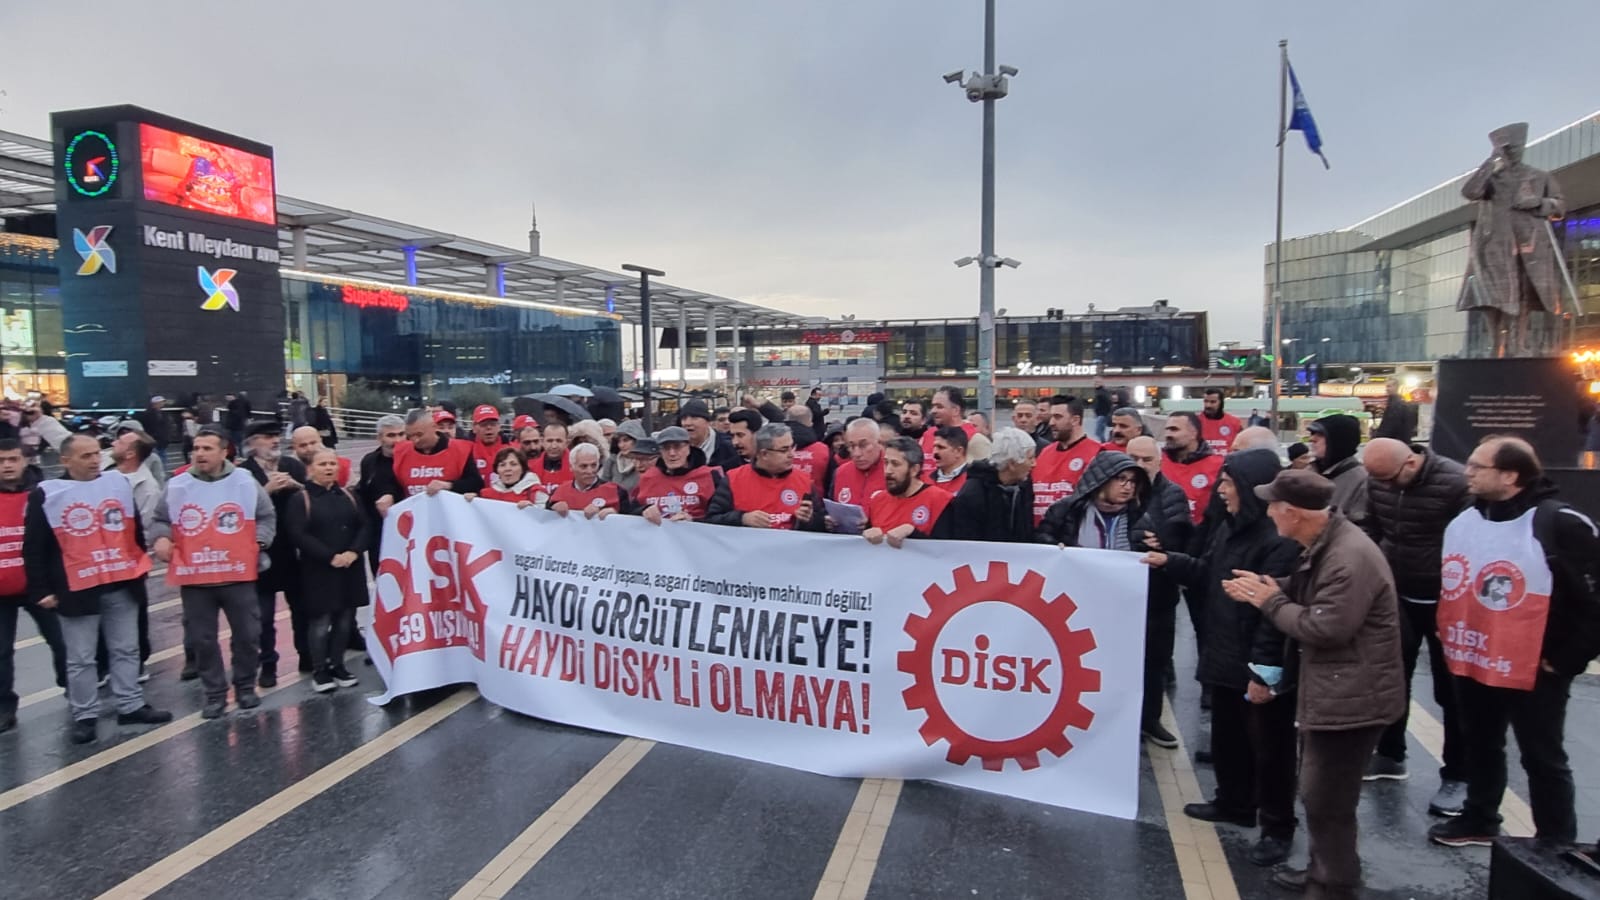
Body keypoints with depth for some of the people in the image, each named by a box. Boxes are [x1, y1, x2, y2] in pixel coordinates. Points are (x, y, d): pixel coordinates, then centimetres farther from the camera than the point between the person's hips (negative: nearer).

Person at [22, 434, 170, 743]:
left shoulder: (119, 483, 6)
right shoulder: (46, 494, -5)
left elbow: (136, 529, 15)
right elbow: (34, 549, -3)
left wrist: (140, 566, 15)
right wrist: (41, 590, -5)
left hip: (122, 586, 4)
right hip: (77, 590, -3)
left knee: (126, 649, 13)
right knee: (81, 658, 7)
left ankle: (131, 706, 24)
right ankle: (84, 716, 19)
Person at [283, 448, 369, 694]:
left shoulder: (348, 495, 12)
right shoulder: (300, 498, -2)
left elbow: (365, 526, 6)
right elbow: (298, 535, -13)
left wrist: (354, 551, -12)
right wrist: (330, 557, -19)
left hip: (350, 569, 4)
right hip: (318, 572, -4)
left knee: (345, 619, 9)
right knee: (320, 621, -1)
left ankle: (337, 666, 22)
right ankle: (319, 671, 12)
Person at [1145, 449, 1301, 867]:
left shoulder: (1279, 539, -22)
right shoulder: (1230, 526, 9)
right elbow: (1208, 575, 19)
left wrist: (1264, 668, -24)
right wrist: (1169, 561, 5)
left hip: (1261, 665, -9)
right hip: (1226, 654, 9)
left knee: (1268, 746, 7)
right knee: (1227, 736, 22)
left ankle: (1277, 827, 23)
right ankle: (1234, 802, 41)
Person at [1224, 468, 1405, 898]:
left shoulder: (1350, 559, -26)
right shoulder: (1325, 545, 7)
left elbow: (1324, 628, -26)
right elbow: (1308, 597, 18)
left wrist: (1270, 601, -14)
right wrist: (1269, 588, 2)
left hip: (1352, 698, -10)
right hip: (1330, 691, 10)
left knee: (1326, 800, 1)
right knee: (1317, 792, 22)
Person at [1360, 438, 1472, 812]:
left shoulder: (1456, 483, -21)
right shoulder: (1378, 481, -6)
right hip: (1396, 597, 5)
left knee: (1451, 690, 8)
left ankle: (1457, 776, 21)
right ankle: (1389, 754, 32)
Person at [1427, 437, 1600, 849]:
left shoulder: (1561, 524, -17)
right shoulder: (1463, 522, 3)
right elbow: (1448, 587, 16)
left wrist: (1565, 659, -12)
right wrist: (1450, 639, 12)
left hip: (1534, 671, -6)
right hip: (1473, 663, 7)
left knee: (1543, 758, 10)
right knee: (1480, 747, 22)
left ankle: (1556, 844, 27)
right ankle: (1478, 821, 40)